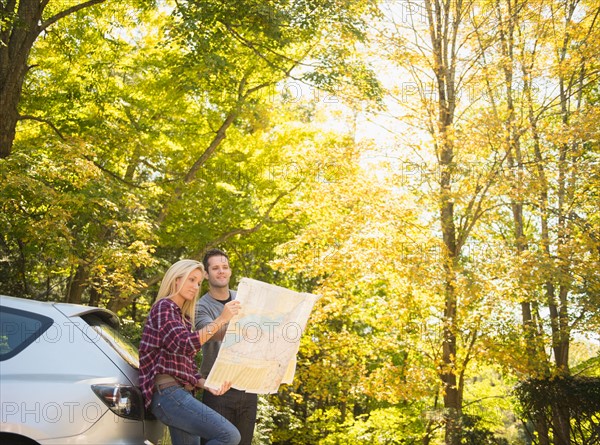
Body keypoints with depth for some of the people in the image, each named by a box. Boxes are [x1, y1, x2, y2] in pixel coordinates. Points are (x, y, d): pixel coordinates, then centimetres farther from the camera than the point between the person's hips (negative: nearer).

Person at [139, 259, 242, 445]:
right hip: (167, 392, -9)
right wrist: (221, 320, -18)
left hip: (181, 393, 9)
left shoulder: (184, 318, 23)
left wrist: (207, 385, 1)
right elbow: (183, 345, -19)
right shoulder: (164, 307, -3)